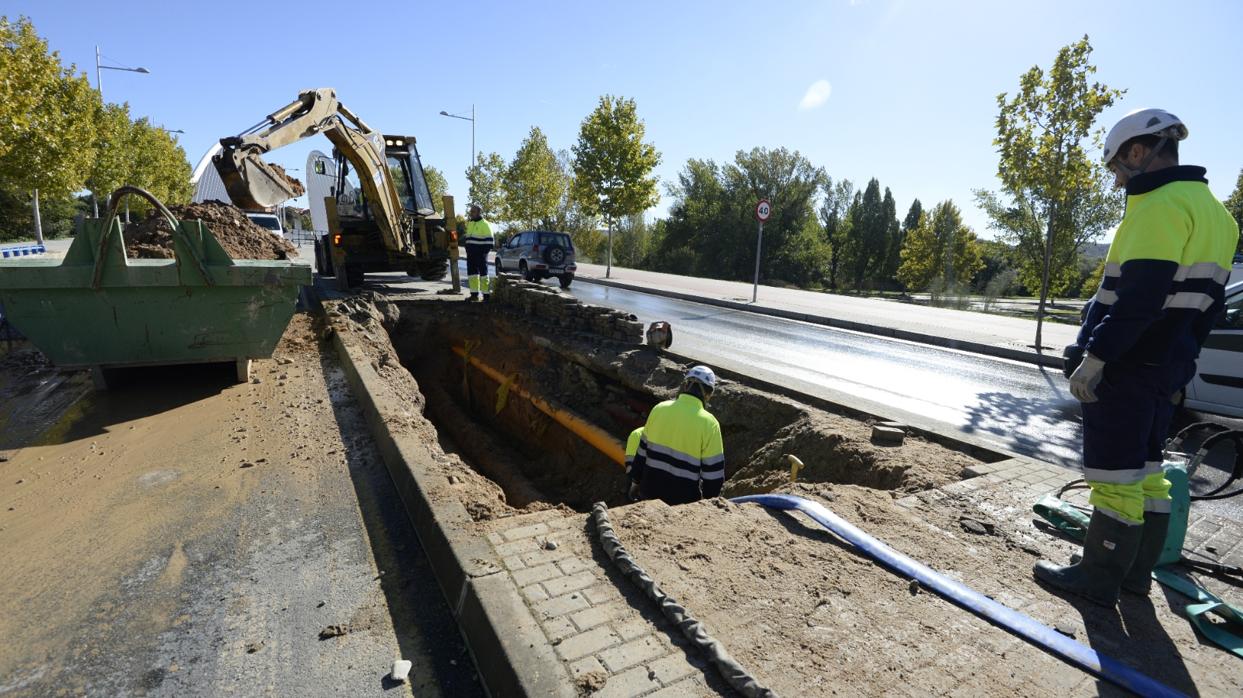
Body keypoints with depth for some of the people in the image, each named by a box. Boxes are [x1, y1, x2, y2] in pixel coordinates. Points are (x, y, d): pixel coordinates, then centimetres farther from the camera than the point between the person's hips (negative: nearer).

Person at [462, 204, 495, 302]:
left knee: (483, 273, -5)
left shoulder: (484, 224, -6)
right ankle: (474, 294, 14)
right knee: (472, 273, 8)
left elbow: (490, 239, -10)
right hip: (470, 253, 8)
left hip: (480, 253, -8)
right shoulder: (469, 223, 18)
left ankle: (486, 295, -1)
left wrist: (485, 251, -16)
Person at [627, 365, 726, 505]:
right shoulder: (709, 423, -14)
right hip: (682, 500, -3)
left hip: (649, 490, 3)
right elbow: (713, 471, -9)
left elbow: (642, 451, 3)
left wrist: (635, 481, 16)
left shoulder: (659, 409, -5)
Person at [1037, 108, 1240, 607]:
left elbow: (1140, 297, -23)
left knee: (1115, 473, -2)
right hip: (1166, 366, 10)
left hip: (1128, 365, -10)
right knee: (1145, 469, 16)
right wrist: (1179, 357, 23)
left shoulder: (1161, 205, -14)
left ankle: (1098, 579, 9)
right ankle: (1136, 571, 27)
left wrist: (1093, 356, -21)